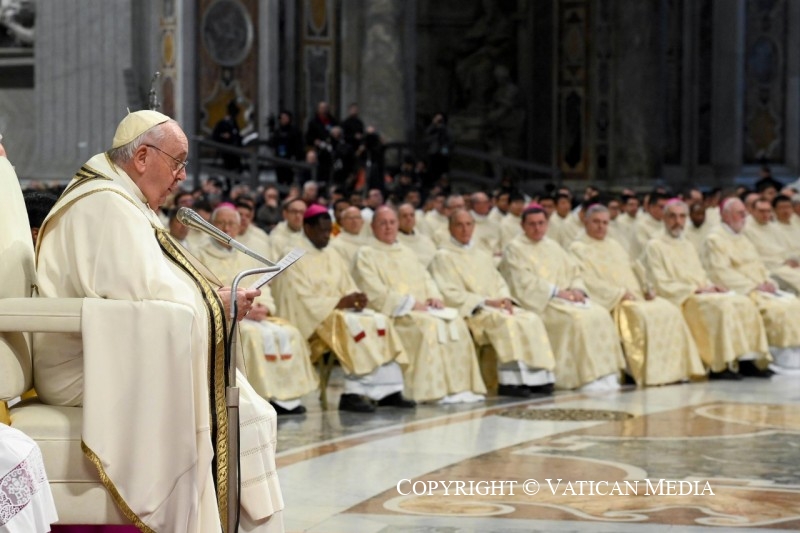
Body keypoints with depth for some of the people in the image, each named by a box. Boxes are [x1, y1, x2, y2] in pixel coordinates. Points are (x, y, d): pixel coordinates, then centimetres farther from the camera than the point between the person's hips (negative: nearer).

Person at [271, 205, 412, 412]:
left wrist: (356, 298, -8)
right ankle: (353, 393, -35)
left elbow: (348, 287, 16)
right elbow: (302, 300, -14)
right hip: (313, 319, -7)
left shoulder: (332, 256, 17)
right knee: (352, 326, -34)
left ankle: (388, 391, -22)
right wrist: (340, 302, -20)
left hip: (340, 310, 7)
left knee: (380, 322, -16)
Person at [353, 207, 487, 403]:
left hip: (421, 308, 7)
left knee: (456, 323, -19)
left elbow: (426, 279, 21)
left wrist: (434, 297, -3)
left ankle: (459, 387, -23)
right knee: (428, 325, -33)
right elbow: (375, 293, -9)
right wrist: (410, 303, -16)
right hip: (392, 313, -7)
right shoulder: (366, 255, 3)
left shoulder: (406, 253, 26)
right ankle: (433, 391, -34)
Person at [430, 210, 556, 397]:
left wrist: (505, 299, -3)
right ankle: (511, 381, -38)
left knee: (531, 320, -20)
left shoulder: (483, 255, 27)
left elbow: (499, 283, 22)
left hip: (497, 307, 7)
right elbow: (450, 294, -7)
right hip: (469, 311, -7)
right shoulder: (443, 257, 4)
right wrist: (485, 301, -14)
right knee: (505, 322, -35)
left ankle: (536, 377, -26)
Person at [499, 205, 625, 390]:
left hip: (566, 298, 7)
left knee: (600, 315, -17)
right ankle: (586, 377, -28)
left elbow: (573, 272, 19)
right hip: (539, 303, -7)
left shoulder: (553, 246, 22)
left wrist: (576, 289, -4)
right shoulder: (515, 249, 0)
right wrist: (556, 292, -16)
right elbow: (524, 282, -12)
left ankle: (604, 374, -20)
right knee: (576, 318, -31)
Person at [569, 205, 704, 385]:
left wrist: (645, 289, 2)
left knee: (669, 310, -16)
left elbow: (631, 273, 23)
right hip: (609, 303, -7)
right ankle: (647, 372, -32)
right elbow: (588, 282, -10)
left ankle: (673, 369, -20)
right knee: (642, 315, -33)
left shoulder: (615, 246, 26)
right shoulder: (578, 249, 2)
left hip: (635, 297, 7)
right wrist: (619, 293, -17)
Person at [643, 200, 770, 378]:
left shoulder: (689, 246, 26)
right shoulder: (654, 247, 1)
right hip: (679, 300, -8)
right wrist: (696, 290, -14)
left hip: (703, 294, 8)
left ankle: (744, 359, -21)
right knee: (722, 305, -32)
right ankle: (720, 366, -32)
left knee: (744, 303, -16)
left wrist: (711, 287, 1)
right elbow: (662, 285, -9)